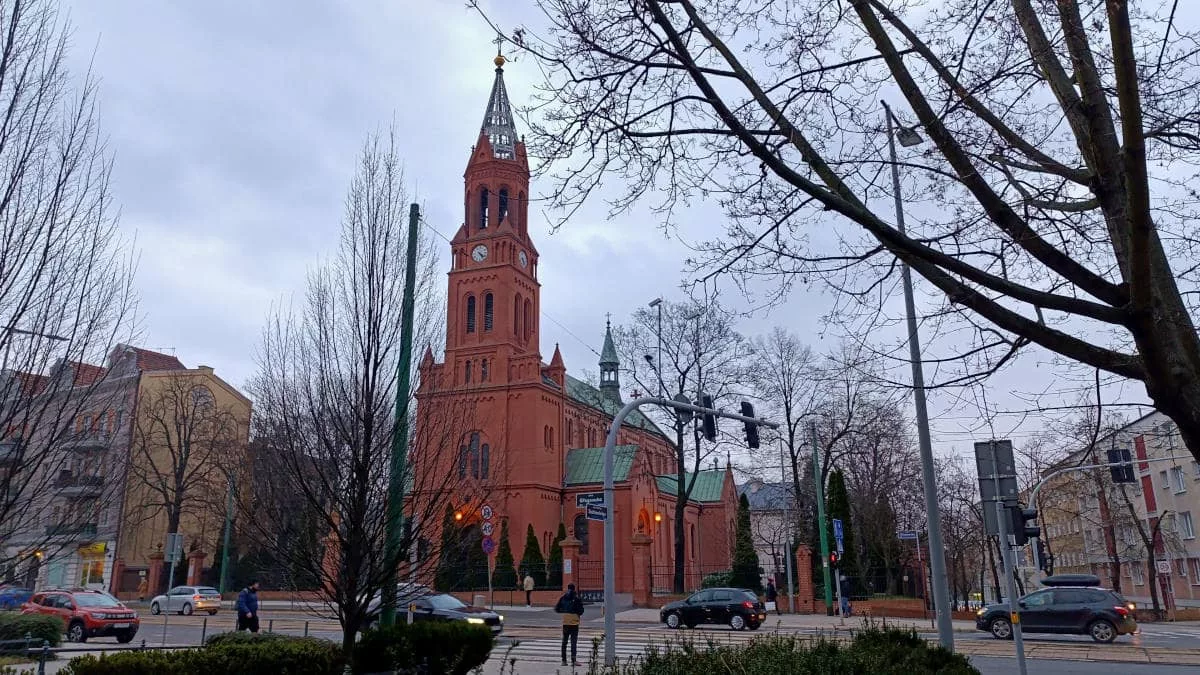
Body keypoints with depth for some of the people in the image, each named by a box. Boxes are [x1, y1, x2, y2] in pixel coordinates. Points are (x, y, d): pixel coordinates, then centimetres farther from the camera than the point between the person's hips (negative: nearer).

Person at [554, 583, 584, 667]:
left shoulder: (563, 598, 2)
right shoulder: (577, 599, -7)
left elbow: (556, 609, 3)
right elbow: (581, 611, -9)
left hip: (565, 622, 3)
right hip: (574, 622, -3)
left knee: (564, 641, 13)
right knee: (574, 642, -2)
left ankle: (564, 660, 14)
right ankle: (573, 660, -11)